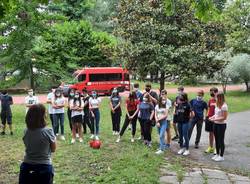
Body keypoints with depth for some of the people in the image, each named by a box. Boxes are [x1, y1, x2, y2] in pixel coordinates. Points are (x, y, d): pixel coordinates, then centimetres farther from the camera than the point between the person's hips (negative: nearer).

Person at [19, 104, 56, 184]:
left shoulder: (26, 131, -4)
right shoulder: (48, 131, -16)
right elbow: (53, 149, -3)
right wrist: (53, 138, 12)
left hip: (26, 167, 3)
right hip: (44, 168, -3)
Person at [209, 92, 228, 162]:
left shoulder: (224, 106, -19)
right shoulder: (217, 105, 7)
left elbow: (224, 117, -19)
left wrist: (215, 119, -22)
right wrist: (212, 117, 0)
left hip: (221, 125, -8)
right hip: (216, 124, 8)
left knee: (221, 140, 3)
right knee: (216, 140, 16)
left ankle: (221, 156, 15)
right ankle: (217, 154, 29)